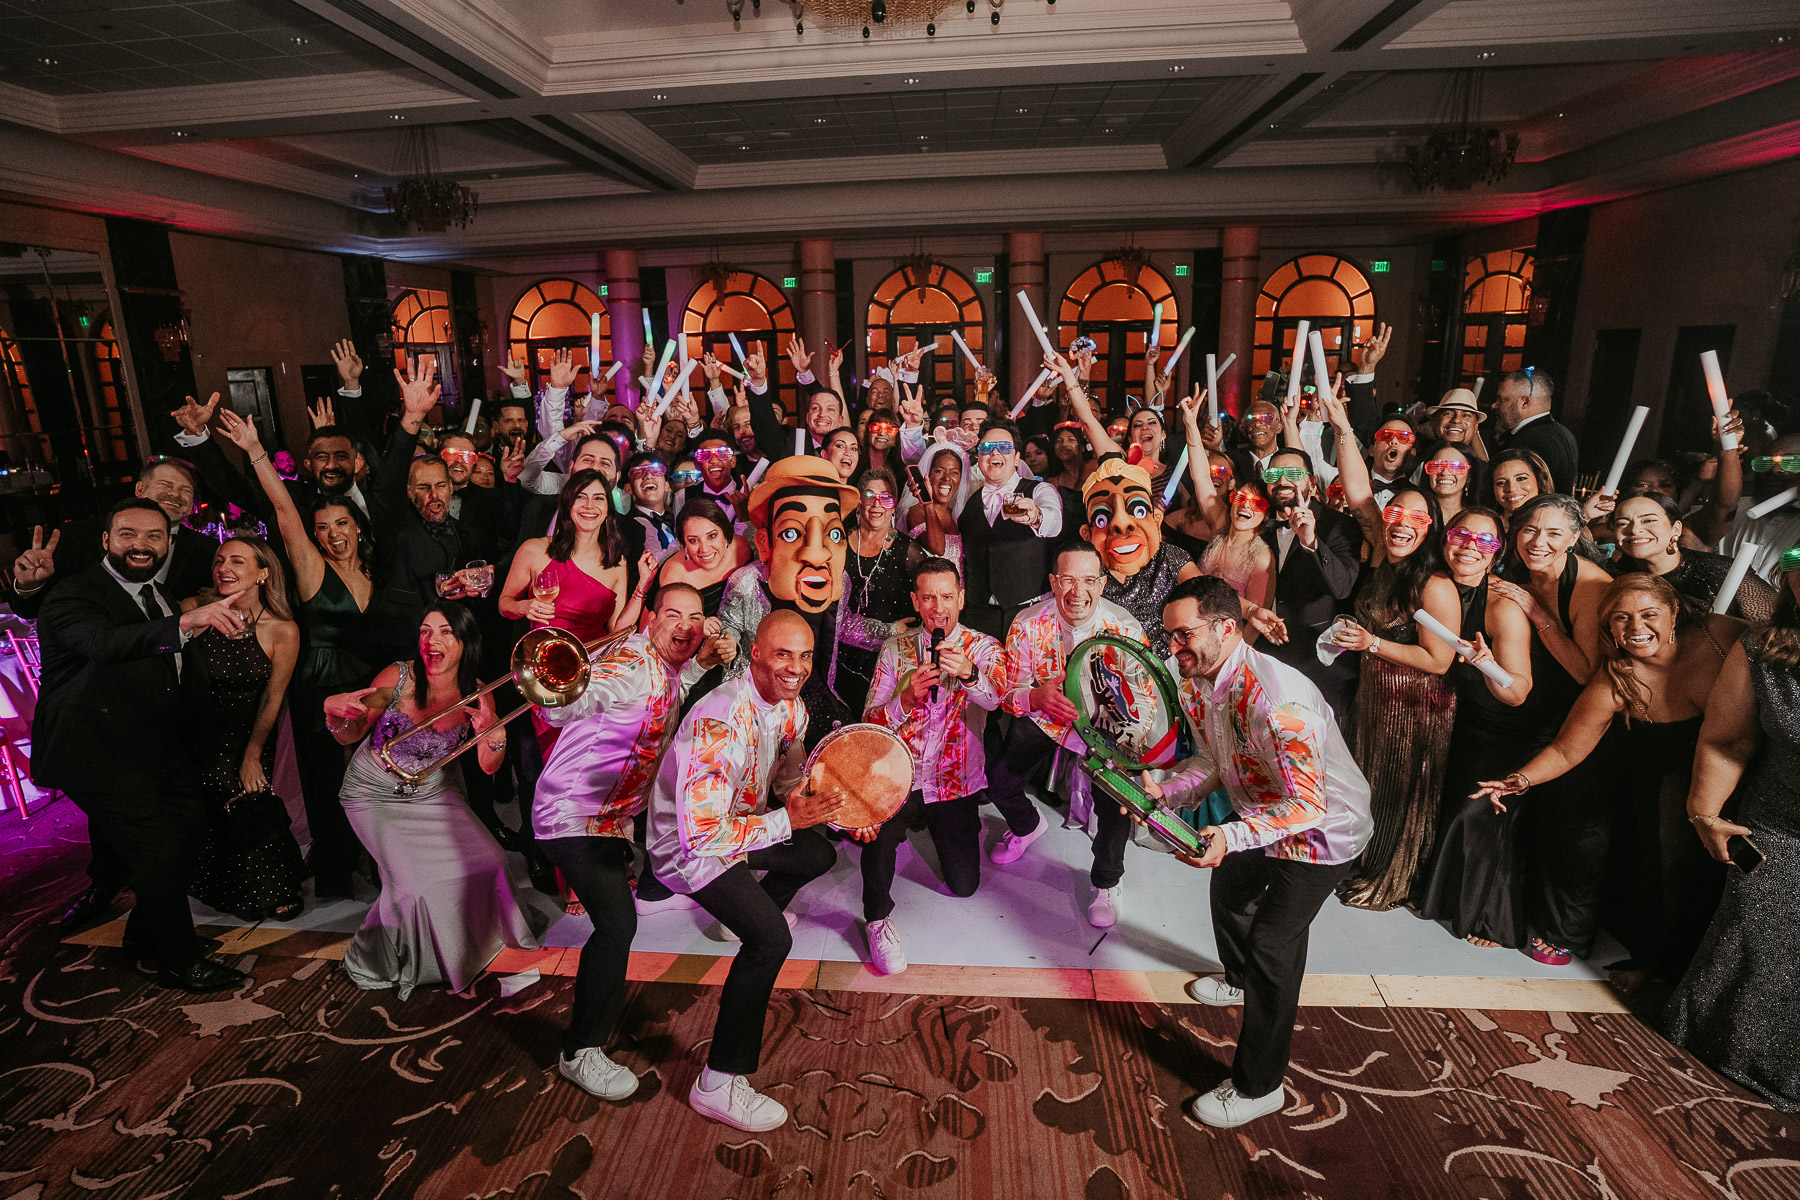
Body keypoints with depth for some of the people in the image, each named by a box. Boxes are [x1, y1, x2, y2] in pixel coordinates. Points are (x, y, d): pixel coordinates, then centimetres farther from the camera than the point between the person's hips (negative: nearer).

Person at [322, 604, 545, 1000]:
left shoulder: (477, 696, -14)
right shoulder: (399, 677, -21)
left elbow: (488, 767, -10)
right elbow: (351, 736, -10)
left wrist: (495, 736, -31)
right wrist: (336, 715, -33)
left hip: (433, 794, 3)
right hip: (376, 794, -3)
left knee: (485, 861, -5)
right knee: (415, 877, -16)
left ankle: (463, 951, 25)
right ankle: (376, 963, 14)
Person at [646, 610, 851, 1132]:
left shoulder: (791, 706, -8)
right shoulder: (721, 723, -36)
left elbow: (790, 780, 7)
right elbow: (700, 834, -37)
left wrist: (839, 812, -9)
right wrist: (787, 821, -34)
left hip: (740, 821, 9)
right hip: (688, 847, -8)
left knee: (819, 855, 23)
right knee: (770, 938, -22)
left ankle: (755, 910, 52)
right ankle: (718, 1084, -8)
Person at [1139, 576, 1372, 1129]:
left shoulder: (1275, 699, -40)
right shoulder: (1195, 684, -11)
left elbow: (1308, 805, -38)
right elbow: (1215, 760, 1)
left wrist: (1231, 837, -50)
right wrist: (1164, 791, -15)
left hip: (1323, 830, -9)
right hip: (1262, 818, 9)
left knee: (1271, 944, -10)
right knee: (1229, 889, 27)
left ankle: (1258, 1087, 9)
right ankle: (1240, 980, 59)